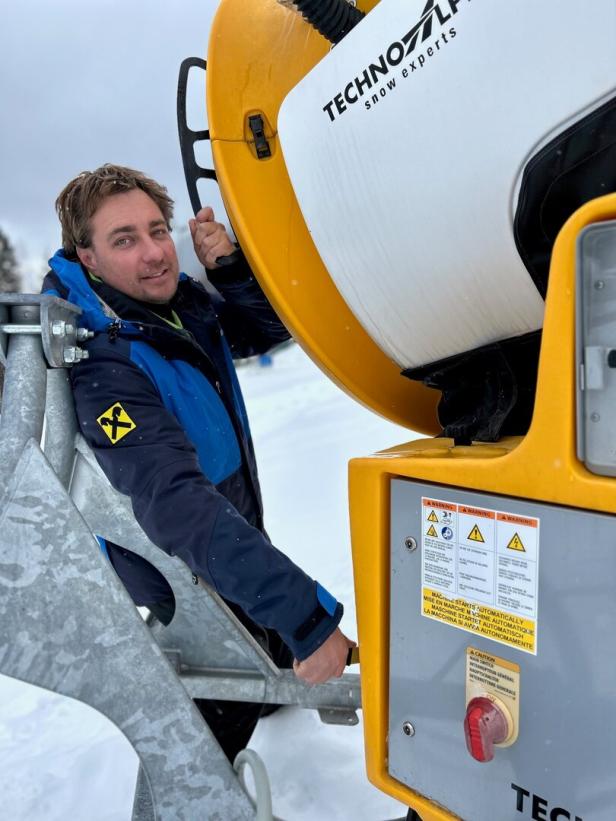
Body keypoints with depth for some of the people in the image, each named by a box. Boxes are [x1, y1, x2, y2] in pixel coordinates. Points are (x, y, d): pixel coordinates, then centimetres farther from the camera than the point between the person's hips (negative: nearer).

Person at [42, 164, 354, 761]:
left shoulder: (184, 303, -8)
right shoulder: (101, 363, -33)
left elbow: (269, 329, 5)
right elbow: (174, 504, -43)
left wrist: (230, 267, -15)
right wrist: (305, 613, -47)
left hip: (234, 539, 8)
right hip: (181, 577, -8)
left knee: (280, 652, 30)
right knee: (223, 719, 11)